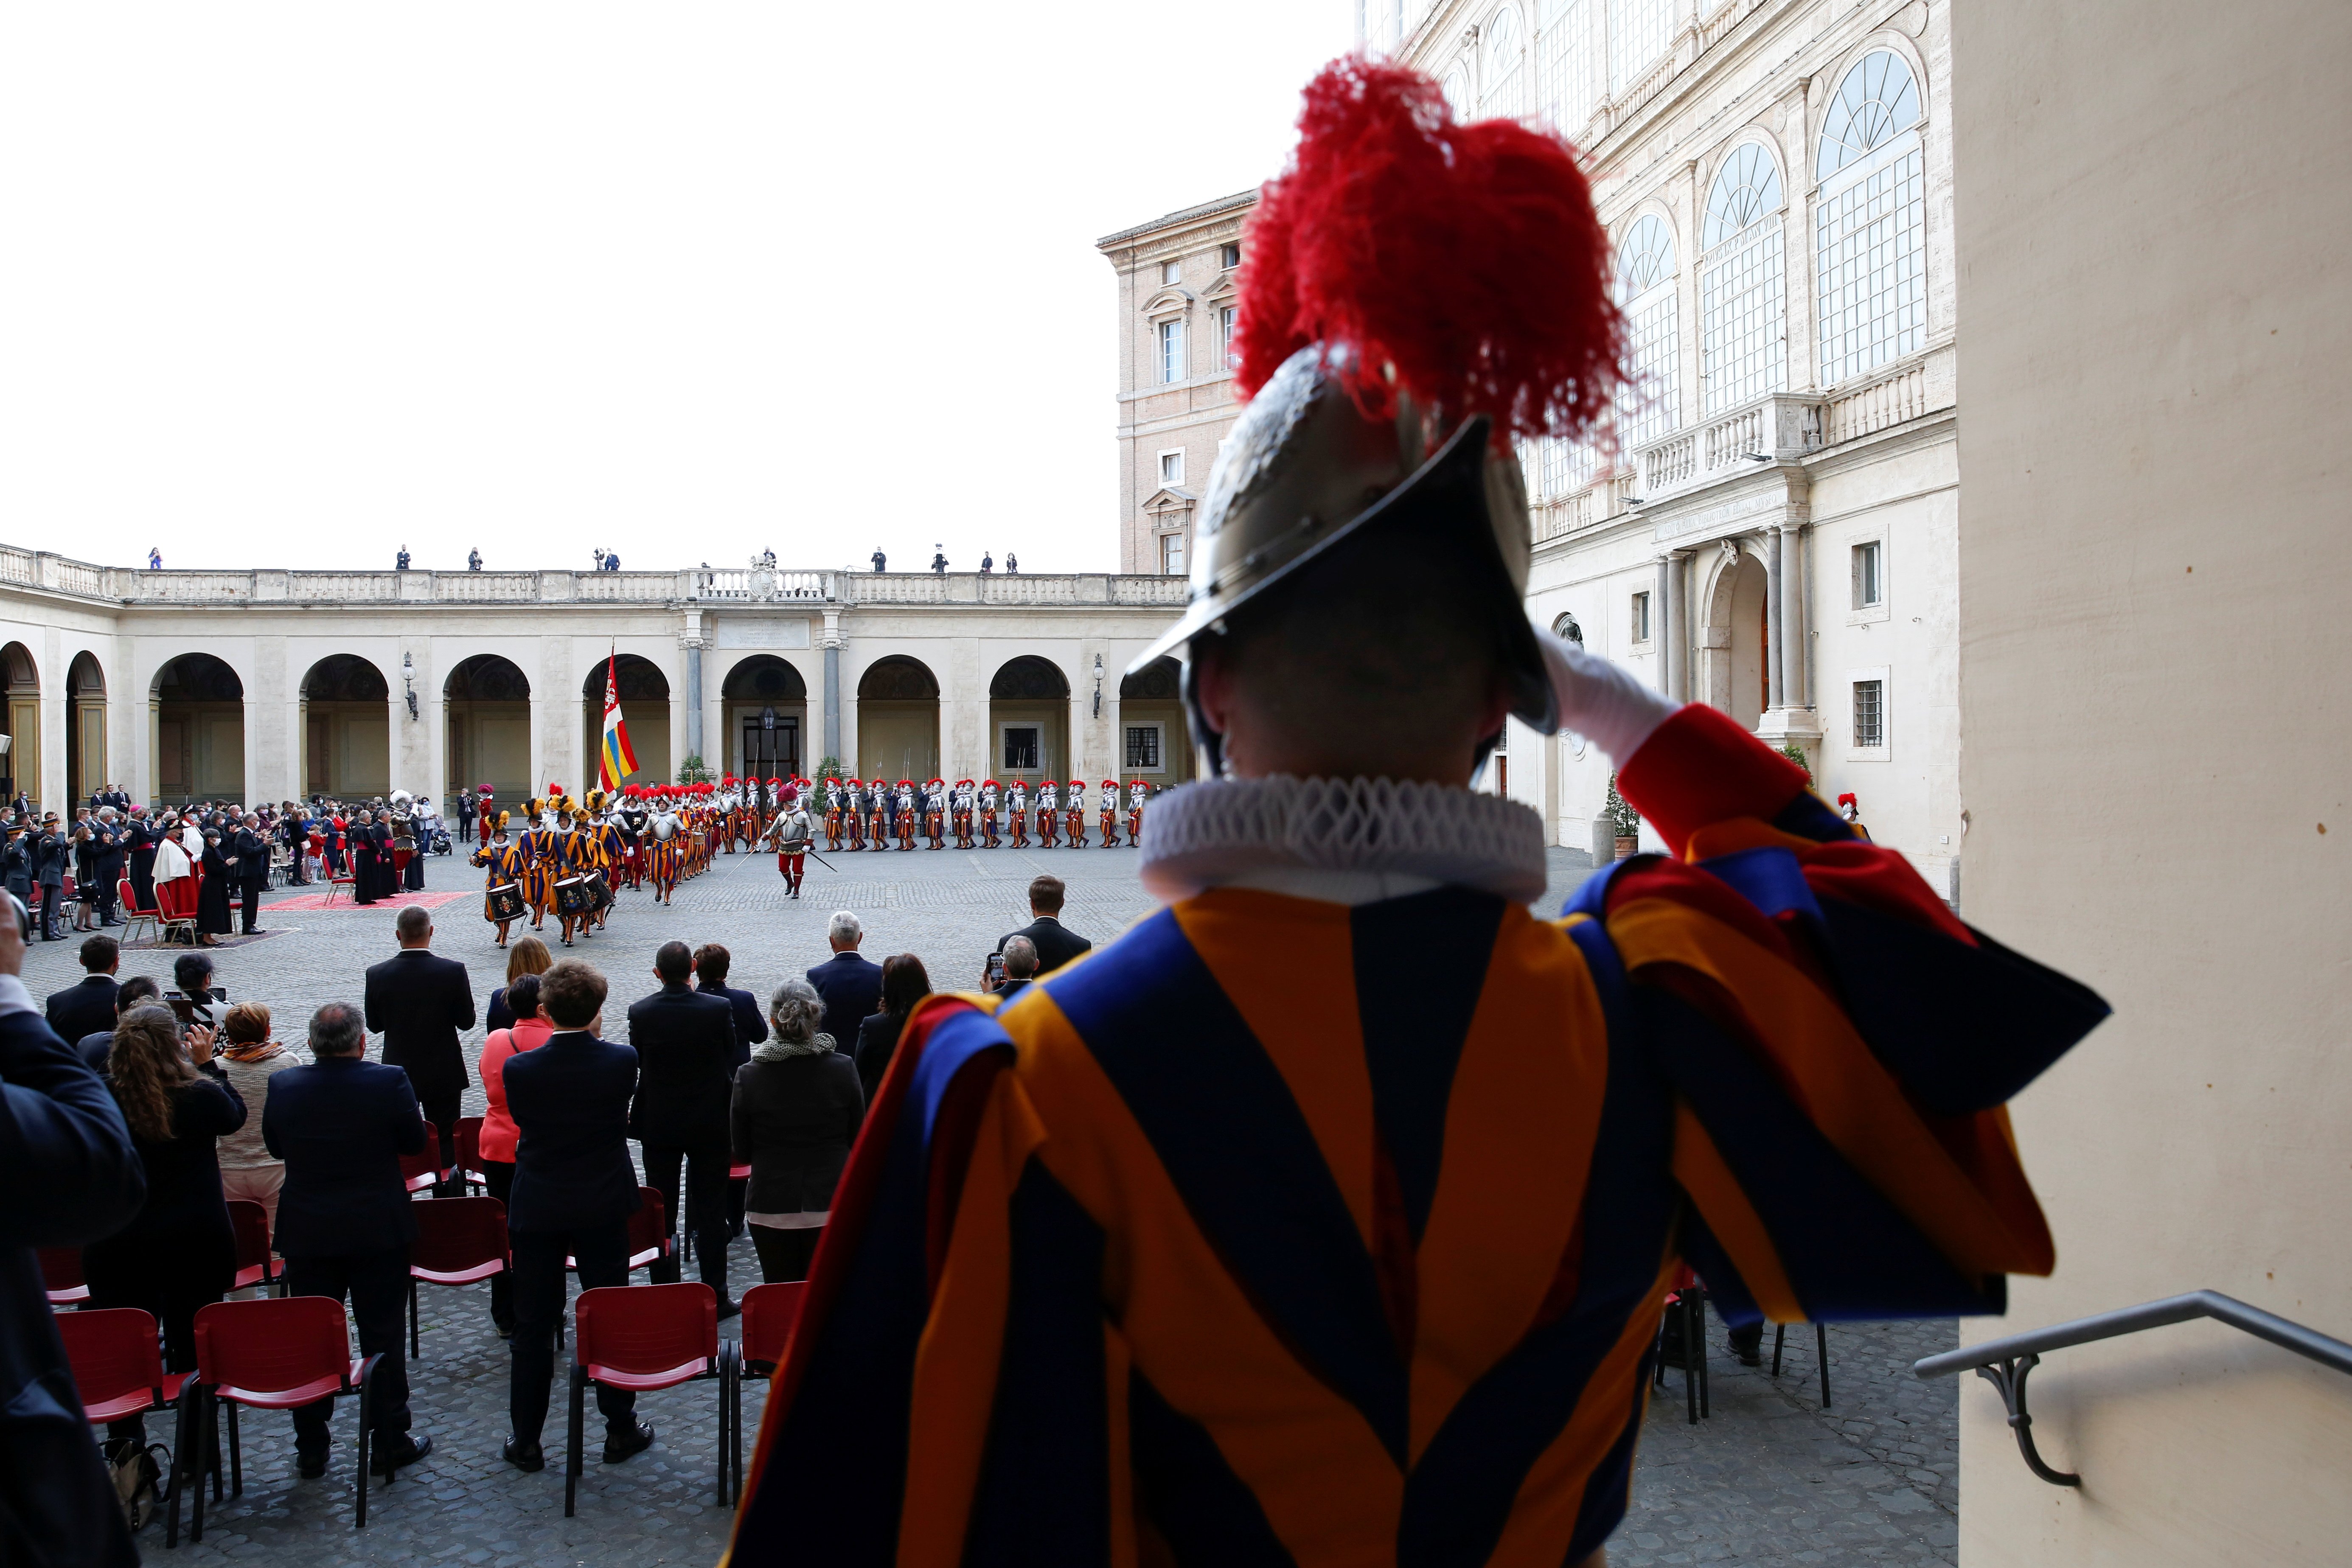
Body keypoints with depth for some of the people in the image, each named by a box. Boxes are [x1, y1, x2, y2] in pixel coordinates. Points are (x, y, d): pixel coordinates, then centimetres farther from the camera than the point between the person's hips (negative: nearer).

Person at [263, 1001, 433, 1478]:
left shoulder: (283, 1086, -7)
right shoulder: (389, 1082, -16)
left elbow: (275, 1146, 7)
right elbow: (415, 1141, -5)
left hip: (306, 1233, 3)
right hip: (379, 1230, -2)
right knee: (383, 1338, 7)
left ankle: (311, 1450, 22)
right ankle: (390, 1444, 14)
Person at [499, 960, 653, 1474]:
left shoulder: (520, 1070, -14)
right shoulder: (622, 1061, -14)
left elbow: (520, 1119, 1)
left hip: (537, 1208, 0)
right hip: (603, 1204, 0)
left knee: (533, 1325, 10)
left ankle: (527, 1441, 18)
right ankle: (621, 1429, 21)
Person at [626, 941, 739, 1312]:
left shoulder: (640, 1011, -10)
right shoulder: (720, 1009, -13)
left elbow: (637, 1064, -1)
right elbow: (730, 1062, -4)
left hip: (658, 1124, 1)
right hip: (710, 1123, -1)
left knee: (661, 1212, 13)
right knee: (710, 1211, 6)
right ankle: (715, 1297, 10)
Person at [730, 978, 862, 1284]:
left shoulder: (748, 1076, -8)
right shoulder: (843, 1069, -9)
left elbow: (741, 1154, 0)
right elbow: (858, 1138, 2)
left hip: (771, 1211, 0)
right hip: (832, 1206, 0)